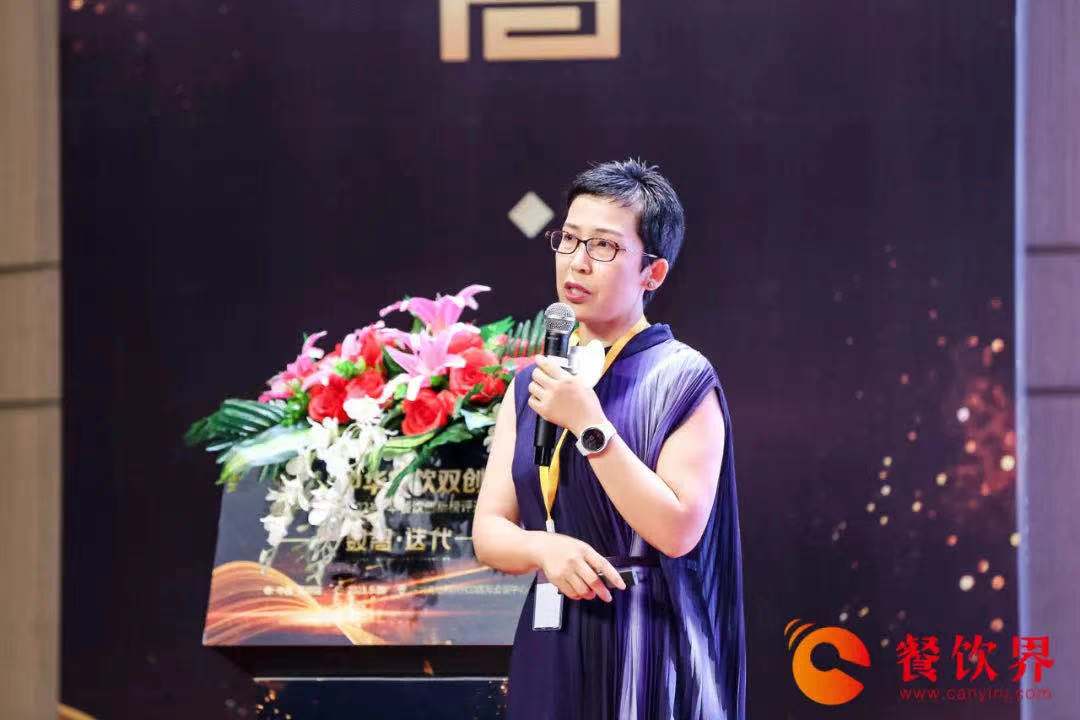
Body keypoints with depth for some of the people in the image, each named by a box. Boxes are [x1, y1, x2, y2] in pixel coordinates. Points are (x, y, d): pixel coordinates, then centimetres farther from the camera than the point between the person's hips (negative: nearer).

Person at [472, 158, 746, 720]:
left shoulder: (681, 380, -7)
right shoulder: (530, 385, 8)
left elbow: (678, 530, -18)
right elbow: (489, 531, 5)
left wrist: (587, 424, -20)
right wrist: (546, 548, -16)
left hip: (646, 646, -5)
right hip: (549, 647, 5)